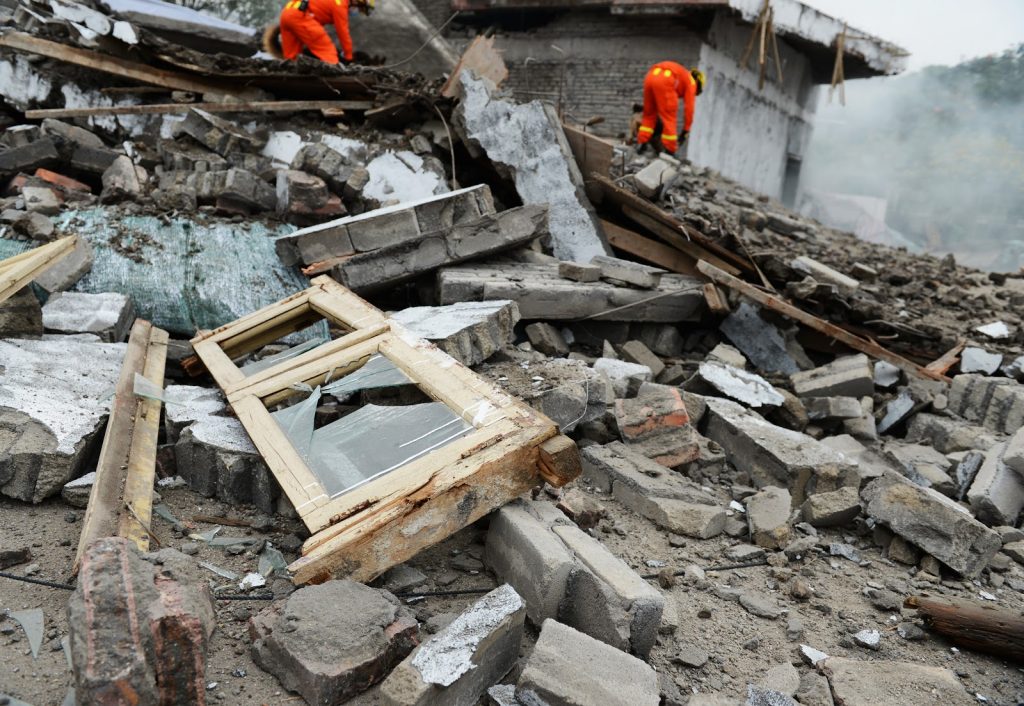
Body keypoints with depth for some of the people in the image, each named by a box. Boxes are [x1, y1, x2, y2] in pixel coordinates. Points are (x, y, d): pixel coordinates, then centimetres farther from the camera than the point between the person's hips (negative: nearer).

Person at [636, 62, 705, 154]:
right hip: (664, 81, -6)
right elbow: (689, 108, 15)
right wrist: (685, 132, 19)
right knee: (669, 118, 6)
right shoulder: (691, 82, 22)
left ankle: (641, 144, 15)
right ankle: (670, 151, 7)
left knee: (649, 115, 21)